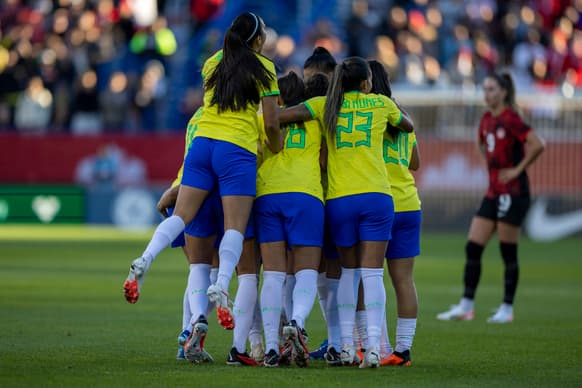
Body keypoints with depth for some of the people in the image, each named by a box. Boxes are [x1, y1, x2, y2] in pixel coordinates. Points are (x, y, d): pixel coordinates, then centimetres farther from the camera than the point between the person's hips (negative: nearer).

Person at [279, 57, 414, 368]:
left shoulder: (325, 105, 6)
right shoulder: (381, 104, 8)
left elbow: (278, 116, -5)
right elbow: (408, 126, 28)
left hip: (339, 199, 1)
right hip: (376, 195, -1)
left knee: (348, 270, 15)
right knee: (372, 273, -3)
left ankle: (346, 345, 9)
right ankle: (373, 346, -14)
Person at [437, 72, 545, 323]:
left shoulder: (509, 119, -14)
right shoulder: (487, 119, 11)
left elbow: (537, 145, -24)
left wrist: (518, 169, -16)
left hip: (513, 192, -8)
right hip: (493, 193, 8)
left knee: (508, 253, -1)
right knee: (472, 248, 4)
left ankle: (507, 309, 8)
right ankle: (466, 306, 8)